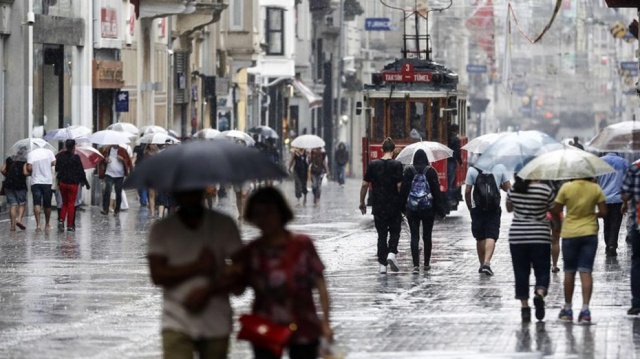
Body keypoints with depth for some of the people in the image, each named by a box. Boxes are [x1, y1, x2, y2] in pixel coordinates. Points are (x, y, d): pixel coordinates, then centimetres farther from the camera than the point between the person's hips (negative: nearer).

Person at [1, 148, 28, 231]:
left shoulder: (9, 159, 9)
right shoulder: (25, 161, -5)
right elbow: (25, 172, -16)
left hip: (9, 184, 4)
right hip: (20, 185, -4)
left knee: (12, 205, 5)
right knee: (22, 204, 10)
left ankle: (13, 225, 2)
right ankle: (19, 219, -12)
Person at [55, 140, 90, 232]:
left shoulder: (60, 156, -1)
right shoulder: (75, 158, -13)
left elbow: (57, 169, 7)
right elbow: (81, 171, -9)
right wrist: (86, 183, 0)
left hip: (62, 183, 3)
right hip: (73, 183, -3)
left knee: (64, 203, 17)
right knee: (71, 204, 4)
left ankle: (61, 220, -3)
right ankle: (70, 225, 4)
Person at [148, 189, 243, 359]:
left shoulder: (224, 225, 4)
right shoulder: (161, 229, 4)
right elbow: (158, 275, -6)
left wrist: (207, 291, -14)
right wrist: (198, 267, -13)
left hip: (217, 324, 2)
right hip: (177, 324, -2)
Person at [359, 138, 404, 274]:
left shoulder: (373, 165, 1)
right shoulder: (397, 165, -7)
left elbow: (365, 184, 3)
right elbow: (399, 186, -12)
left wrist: (362, 202, 12)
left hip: (378, 206, 2)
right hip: (394, 205, -2)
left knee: (381, 234, 7)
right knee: (394, 231, 13)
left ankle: (382, 264, 4)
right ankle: (392, 253, -10)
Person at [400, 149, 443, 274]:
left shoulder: (408, 171, -1)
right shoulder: (430, 171, -3)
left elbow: (403, 190, 0)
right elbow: (436, 190, -2)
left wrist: (402, 207, 9)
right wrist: (439, 208, 4)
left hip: (412, 208, 0)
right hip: (428, 208, 0)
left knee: (414, 237, -1)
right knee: (427, 236, 13)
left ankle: (416, 265, -12)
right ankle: (426, 264, 20)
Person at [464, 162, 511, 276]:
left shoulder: (472, 170, -2)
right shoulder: (500, 168, -1)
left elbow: (467, 191, -2)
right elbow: (508, 188, 3)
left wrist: (469, 207, 11)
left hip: (477, 209, 1)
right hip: (494, 210, -1)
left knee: (480, 238, 13)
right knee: (491, 237, -4)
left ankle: (482, 264, 21)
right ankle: (487, 263, -22)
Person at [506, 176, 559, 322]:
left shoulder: (513, 190, 0)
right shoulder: (546, 190, -8)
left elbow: (509, 208, 18)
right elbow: (554, 212, 2)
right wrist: (558, 225, 22)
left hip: (517, 237, 2)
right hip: (540, 237, -2)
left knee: (521, 272, 9)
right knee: (542, 270, 4)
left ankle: (524, 306, 5)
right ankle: (540, 293, -24)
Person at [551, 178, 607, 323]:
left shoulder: (566, 188, -10)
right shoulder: (596, 189, -6)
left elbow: (556, 211, -6)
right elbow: (603, 212, -5)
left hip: (570, 234, -1)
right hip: (589, 233, 1)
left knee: (569, 272, 12)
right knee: (586, 272, -1)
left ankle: (567, 309, 20)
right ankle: (585, 309, -12)